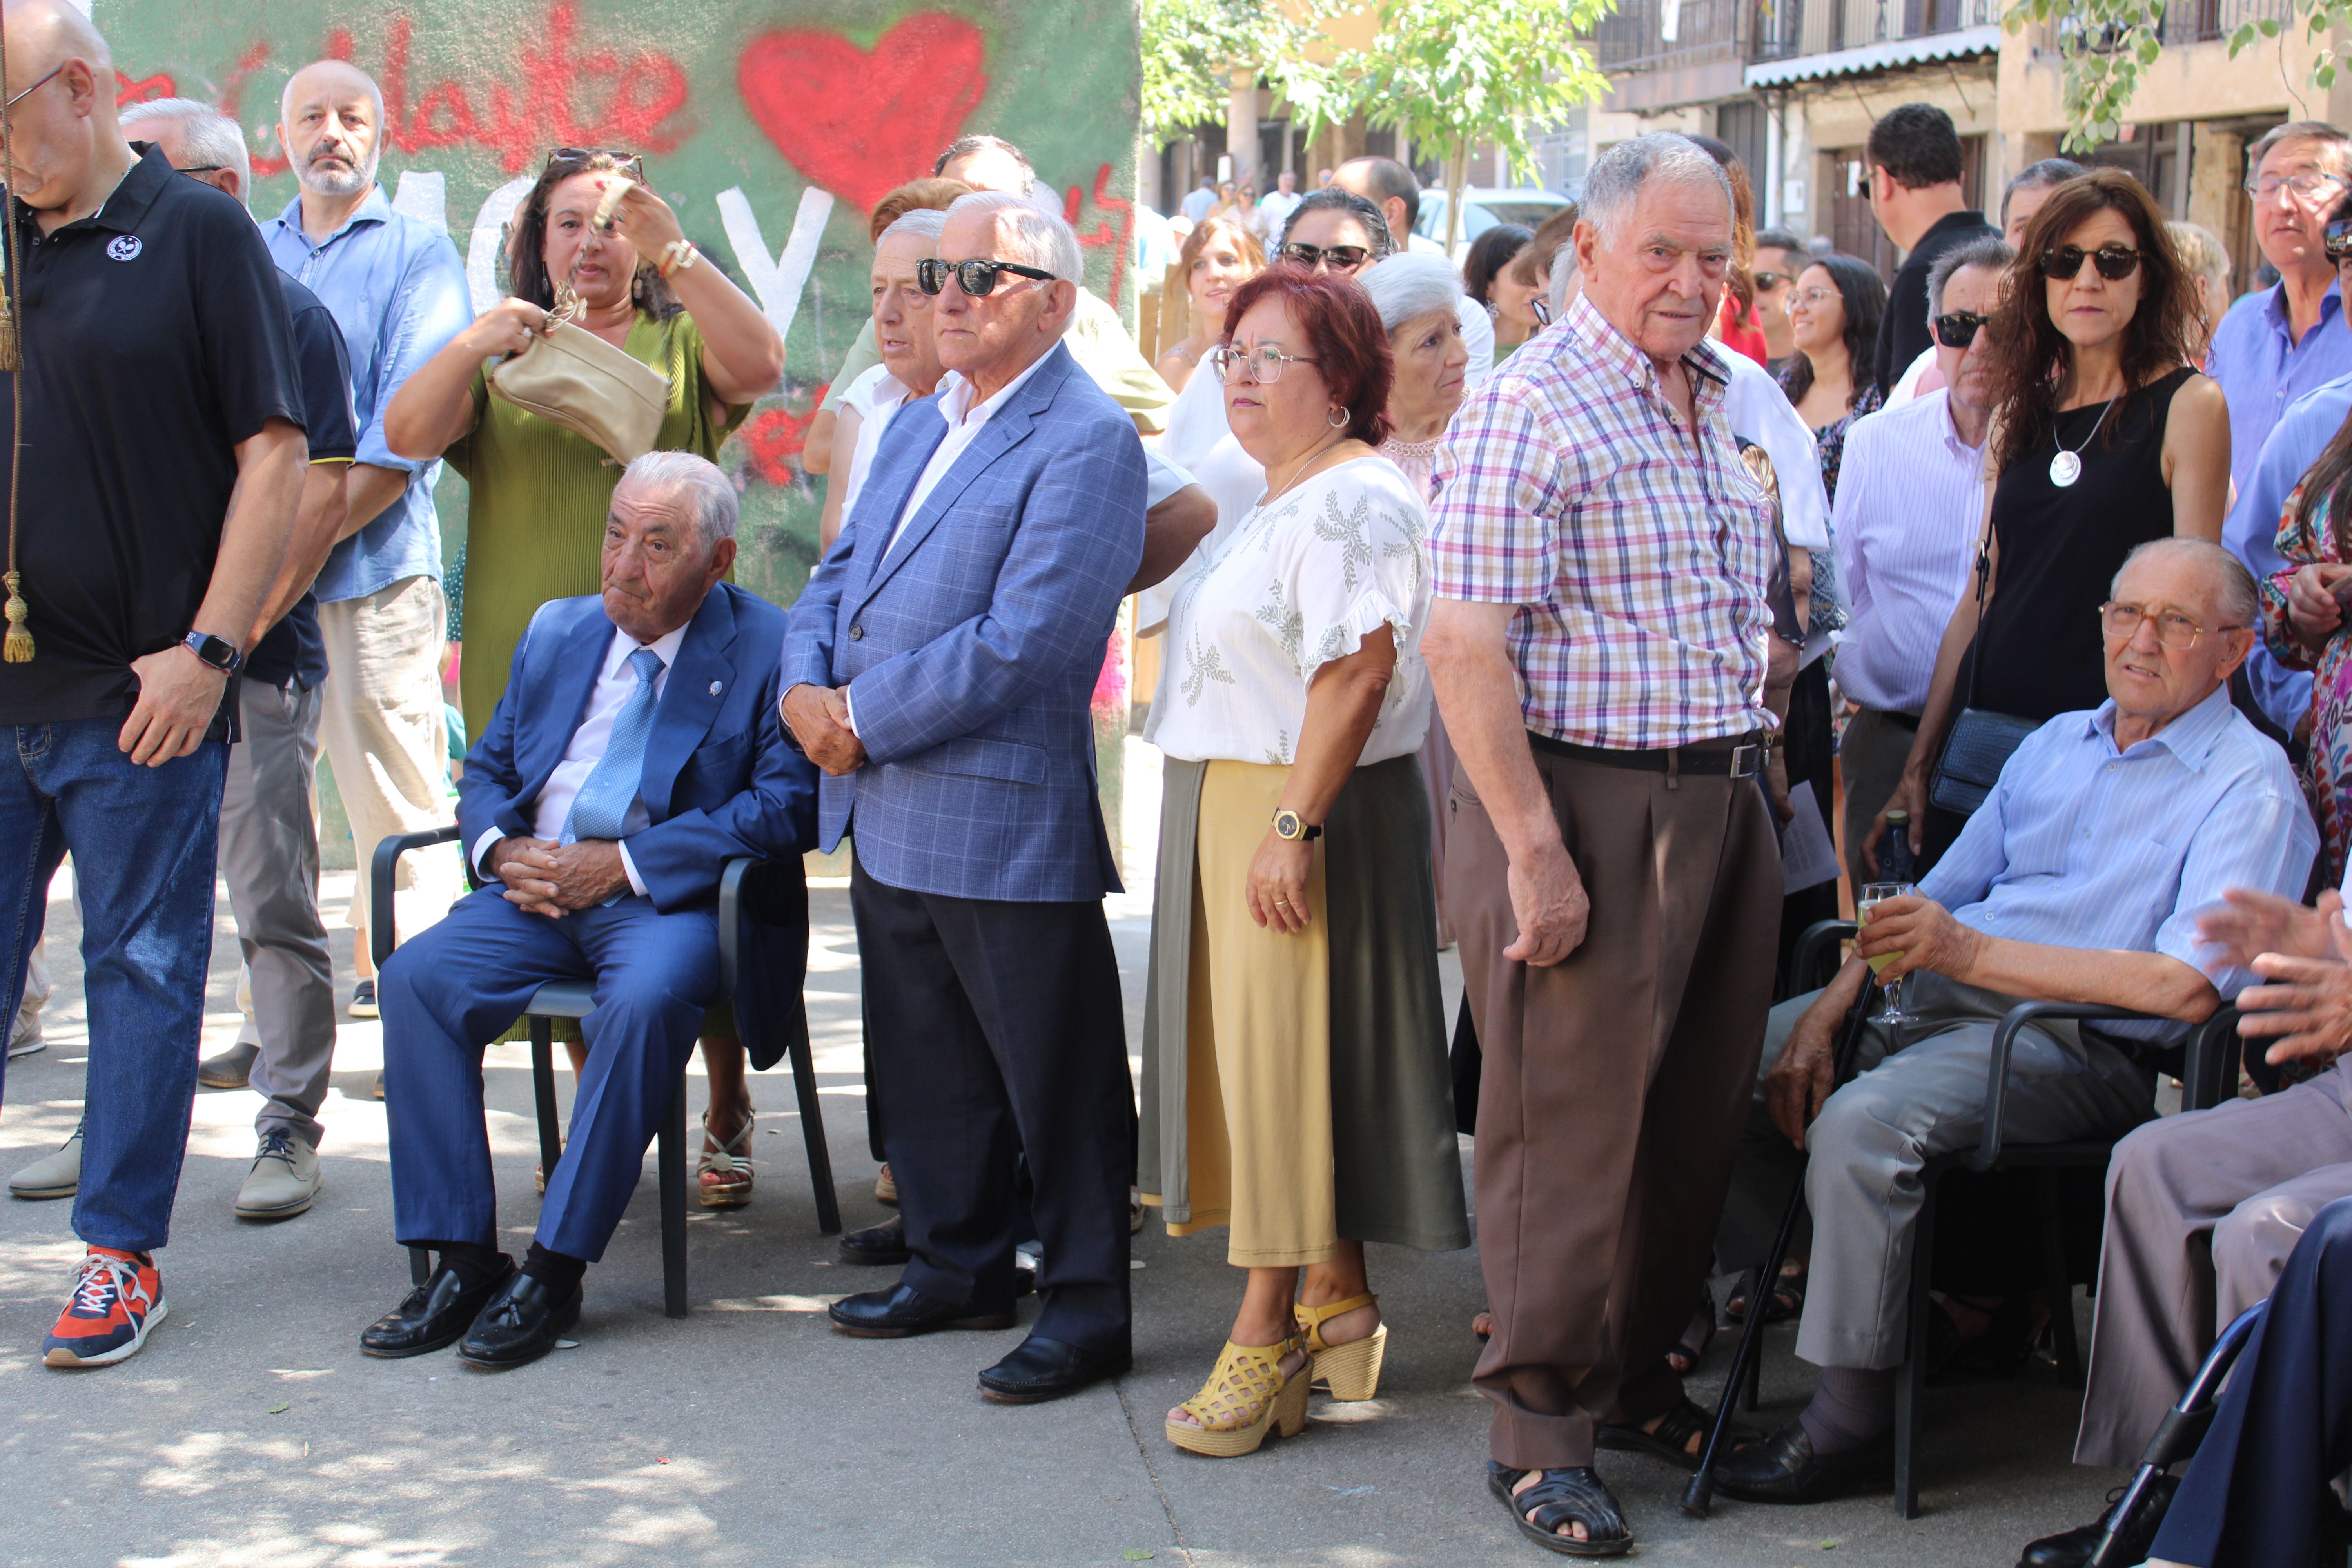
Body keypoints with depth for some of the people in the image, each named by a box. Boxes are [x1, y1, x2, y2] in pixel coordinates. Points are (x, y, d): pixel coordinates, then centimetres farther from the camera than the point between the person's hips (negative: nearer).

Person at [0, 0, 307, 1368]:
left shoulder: (199, 234, -2)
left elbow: (276, 455, -6)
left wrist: (208, 651, -11)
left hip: (137, 696, -5)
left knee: (144, 972, 3)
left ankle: (124, 1255, 12)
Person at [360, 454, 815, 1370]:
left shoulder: (768, 648, -1)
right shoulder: (558, 632, 18)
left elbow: (786, 808, -12)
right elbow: (486, 769, 22)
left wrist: (624, 865, -16)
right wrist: (504, 849, -3)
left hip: (670, 899, -5)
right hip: (540, 888, 5)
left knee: (646, 998, -36)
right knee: (417, 977, -21)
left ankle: (555, 1268, -25)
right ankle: (461, 1260, -15)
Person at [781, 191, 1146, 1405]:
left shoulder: (1086, 442, -14)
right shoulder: (919, 425, 16)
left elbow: (1017, 645, -21)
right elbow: (840, 573, 17)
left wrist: (863, 718, -16)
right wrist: (807, 688, -3)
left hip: (1004, 820, -9)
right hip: (886, 814, 9)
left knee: (1055, 1080, 3)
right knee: (925, 1064, 19)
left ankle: (1085, 1308, 14)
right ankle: (959, 1265, 34)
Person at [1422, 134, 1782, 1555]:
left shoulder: (1736, 402, 14)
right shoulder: (1529, 410, -11)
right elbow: (1465, 644, -17)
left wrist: (1755, 767, 16)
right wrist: (1532, 848, -21)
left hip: (1725, 800, 8)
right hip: (1586, 800, -7)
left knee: (1702, 1114, 13)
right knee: (1569, 1123, -2)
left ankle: (1641, 1371, 28)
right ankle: (1543, 1430, 8)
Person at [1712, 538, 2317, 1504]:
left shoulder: (2248, 788, -4)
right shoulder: (2058, 744, 20)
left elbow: (2187, 988, -18)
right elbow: (1935, 899, 17)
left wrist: (1970, 951, -19)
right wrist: (1824, 1016, 0)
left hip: (2080, 1047, -8)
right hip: (1936, 998, 8)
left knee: (1862, 1124, -31)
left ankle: (1850, 1418, -17)